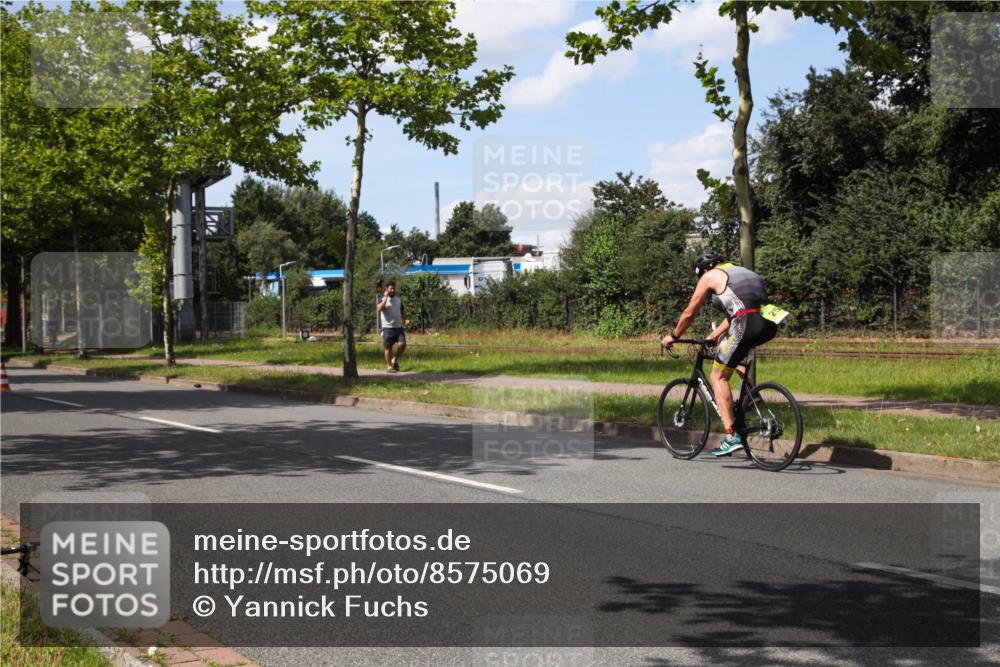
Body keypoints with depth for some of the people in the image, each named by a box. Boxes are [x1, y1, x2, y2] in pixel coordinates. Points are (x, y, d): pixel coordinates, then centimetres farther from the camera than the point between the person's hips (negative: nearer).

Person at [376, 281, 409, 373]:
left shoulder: (398, 299, 13)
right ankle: (389, 367, 13)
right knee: (388, 348, 1)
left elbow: (402, 310, 20)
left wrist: (405, 319, 1)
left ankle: (395, 361, 10)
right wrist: (386, 297, -22)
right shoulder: (382, 299, -2)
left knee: (403, 344, -11)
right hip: (388, 327, -4)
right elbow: (379, 308, -21)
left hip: (398, 327, 4)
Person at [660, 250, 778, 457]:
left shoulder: (710, 276, 12)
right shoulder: (741, 271, 32)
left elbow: (689, 313, 17)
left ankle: (731, 437, -6)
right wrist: (713, 337, 47)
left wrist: (673, 336, 31)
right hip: (770, 325, 7)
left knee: (718, 377, 3)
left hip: (746, 324, -7)